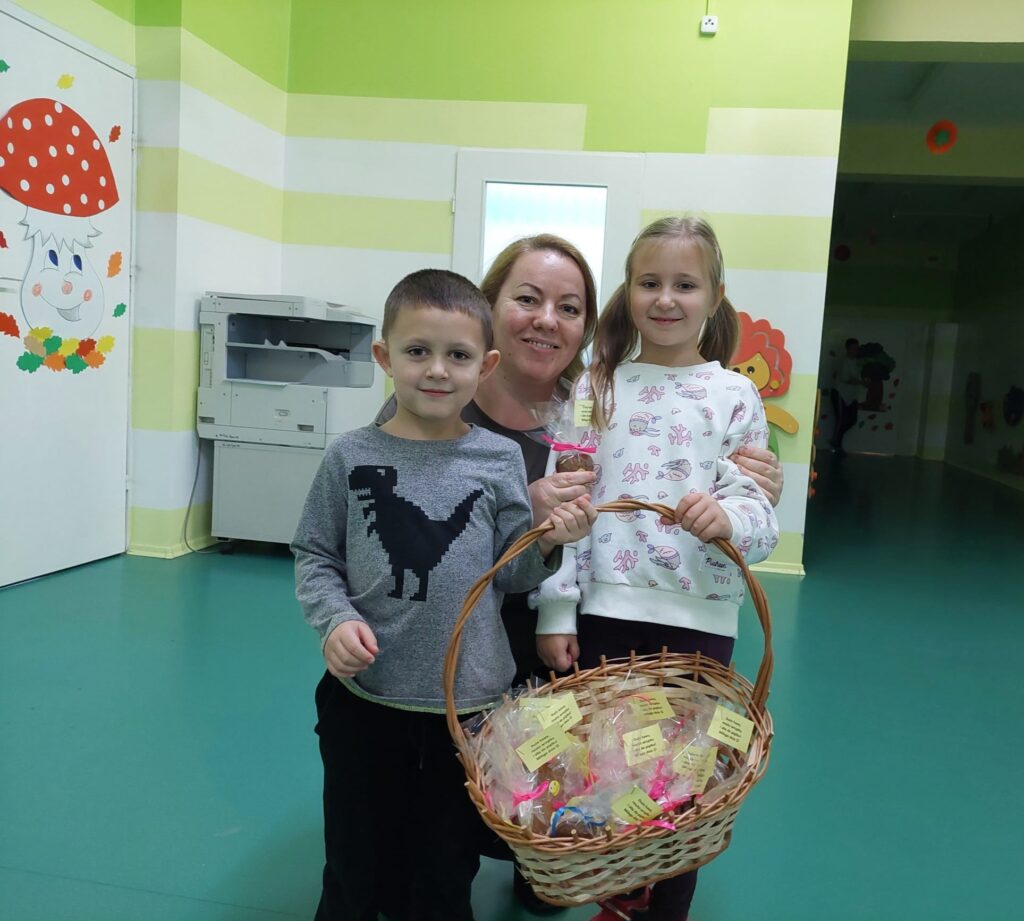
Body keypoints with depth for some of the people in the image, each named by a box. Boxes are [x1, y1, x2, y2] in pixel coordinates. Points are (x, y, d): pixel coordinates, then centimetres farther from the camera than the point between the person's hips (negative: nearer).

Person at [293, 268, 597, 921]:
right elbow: (315, 556, 2)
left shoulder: (500, 461, -4)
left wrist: (549, 542, -17)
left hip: (468, 703, 1)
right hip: (365, 697, 0)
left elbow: (510, 574, 1)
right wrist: (336, 618, -15)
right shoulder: (351, 457, -6)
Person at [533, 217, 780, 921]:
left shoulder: (736, 397, 1)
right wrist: (556, 611, -4)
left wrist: (727, 517, -27)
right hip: (606, 608, 1)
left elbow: (761, 518, -3)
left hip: (699, 619, -1)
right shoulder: (598, 386, 3)